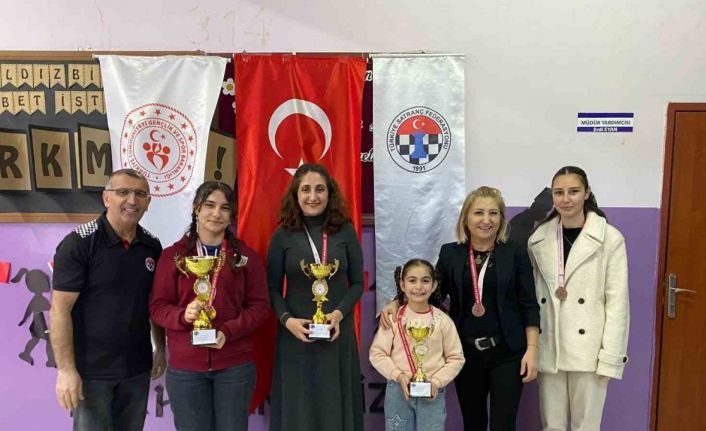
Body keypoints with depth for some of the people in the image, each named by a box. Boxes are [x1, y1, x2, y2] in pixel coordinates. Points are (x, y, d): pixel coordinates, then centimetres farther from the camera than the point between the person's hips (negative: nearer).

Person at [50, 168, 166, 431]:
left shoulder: (152, 246, 3)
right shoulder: (78, 244, -12)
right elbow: (60, 310, -14)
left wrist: (161, 349, 10)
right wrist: (66, 369, -17)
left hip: (137, 368, 5)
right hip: (91, 370, -4)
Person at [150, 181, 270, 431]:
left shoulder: (246, 256, 3)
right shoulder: (173, 255, 2)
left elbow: (260, 305, 1)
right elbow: (157, 307, 1)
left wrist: (228, 331, -14)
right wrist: (183, 315, -20)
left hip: (235, 365, 0)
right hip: (185, 366, 0)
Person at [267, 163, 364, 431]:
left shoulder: (345, 231, 0)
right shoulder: (283, 235, -2)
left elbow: (357, 283, 3)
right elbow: (272, 288, 1)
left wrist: (339, 313, -13)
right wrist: (287, 320, -15)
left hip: (338, 332, 1)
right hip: (295, 334, -1)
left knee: (336, 403, 11)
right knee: (297, 407, 9)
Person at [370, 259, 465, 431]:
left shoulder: (442, 320, -4)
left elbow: (456, 358, 0)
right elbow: (377, 353, -3)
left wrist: (437, 381, -12)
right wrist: (398, 375, -14)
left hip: (432, 393, 0)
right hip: (398, 391, 0)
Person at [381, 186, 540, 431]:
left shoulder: (516, 253, -2)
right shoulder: (450, 253, 2)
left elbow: (528, 305, -2)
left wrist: (532, 349, -8)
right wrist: (396, 303, -6)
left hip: (506, 353, -2)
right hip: (465, 352, 2)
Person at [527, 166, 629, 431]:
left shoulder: (609, 238, -5)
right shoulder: (539, 238, 6)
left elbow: (617, 300, -6)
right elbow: (531, 295, 7)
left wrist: (610, 357, -10)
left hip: (587, 348, -3)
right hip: (548, 347, 3)